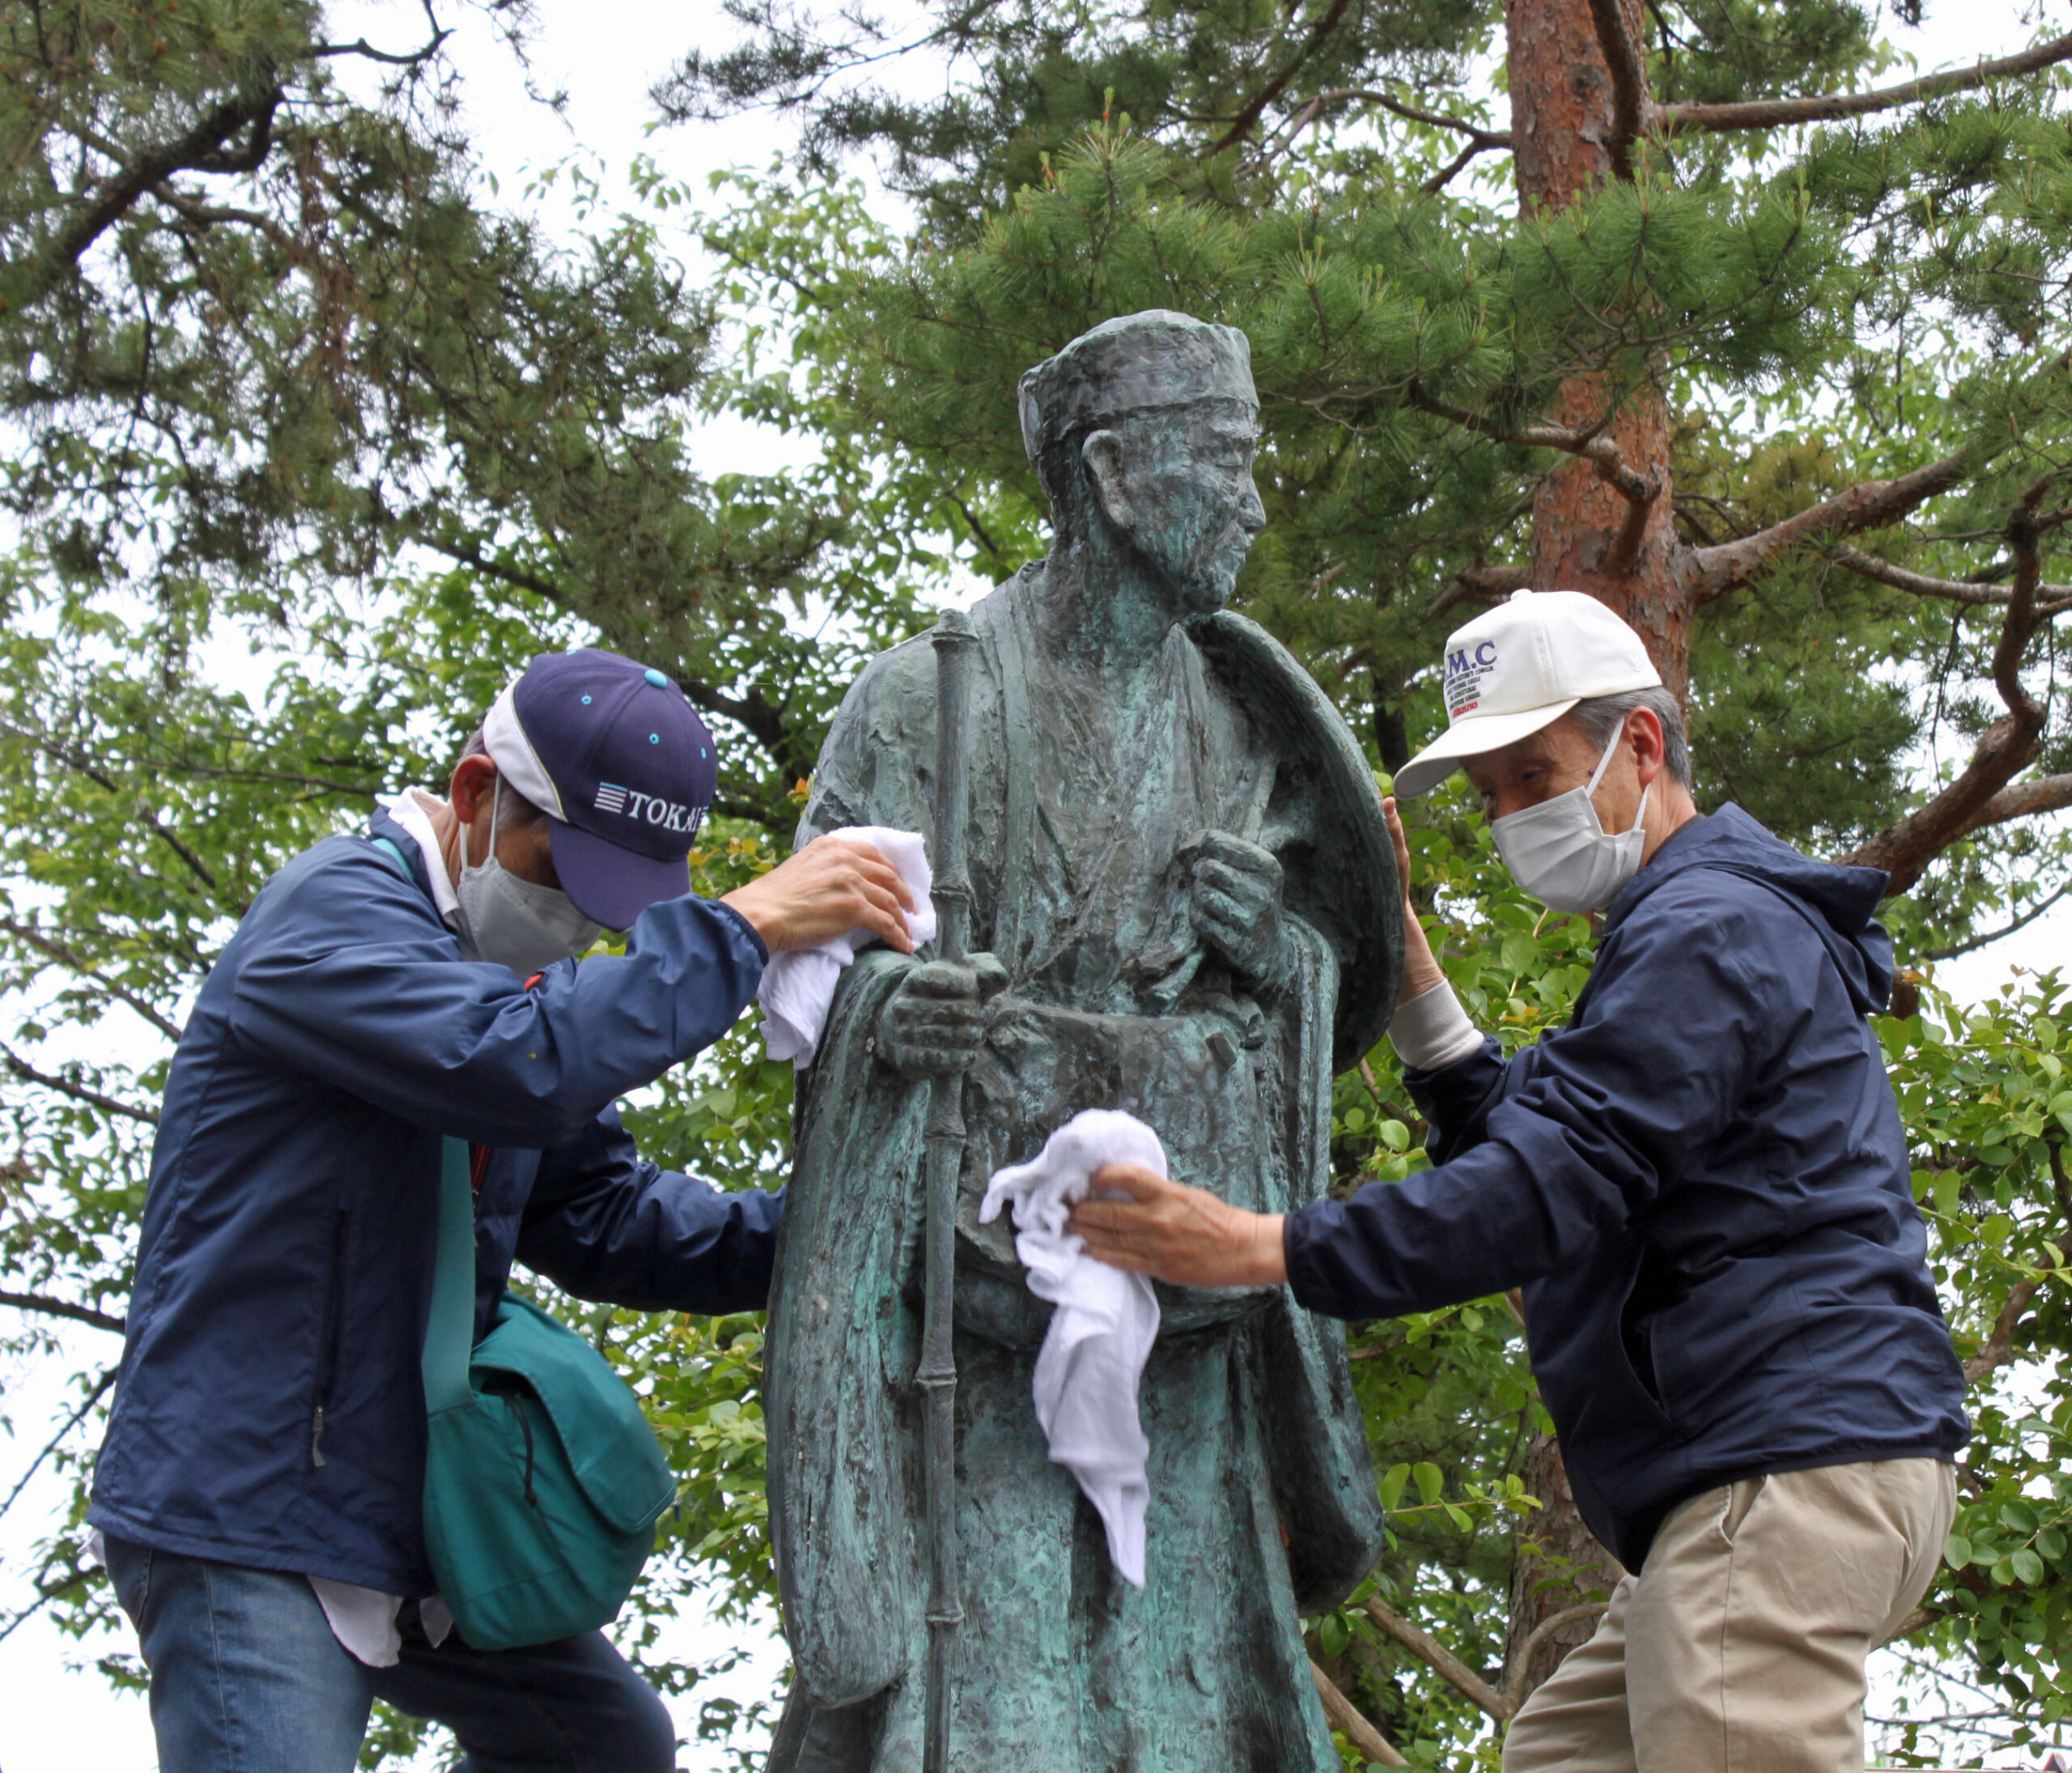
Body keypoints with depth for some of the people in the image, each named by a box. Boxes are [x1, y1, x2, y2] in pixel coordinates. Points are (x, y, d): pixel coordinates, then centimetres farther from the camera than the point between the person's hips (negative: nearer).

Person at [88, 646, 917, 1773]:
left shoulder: (526, 975, 16)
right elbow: (522, 1065, -33)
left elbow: (605, 1217, 11)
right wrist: (741, 927, -26)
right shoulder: (334, 909, -14)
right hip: (248, 1523, -10)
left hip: (411, 1524, 10)